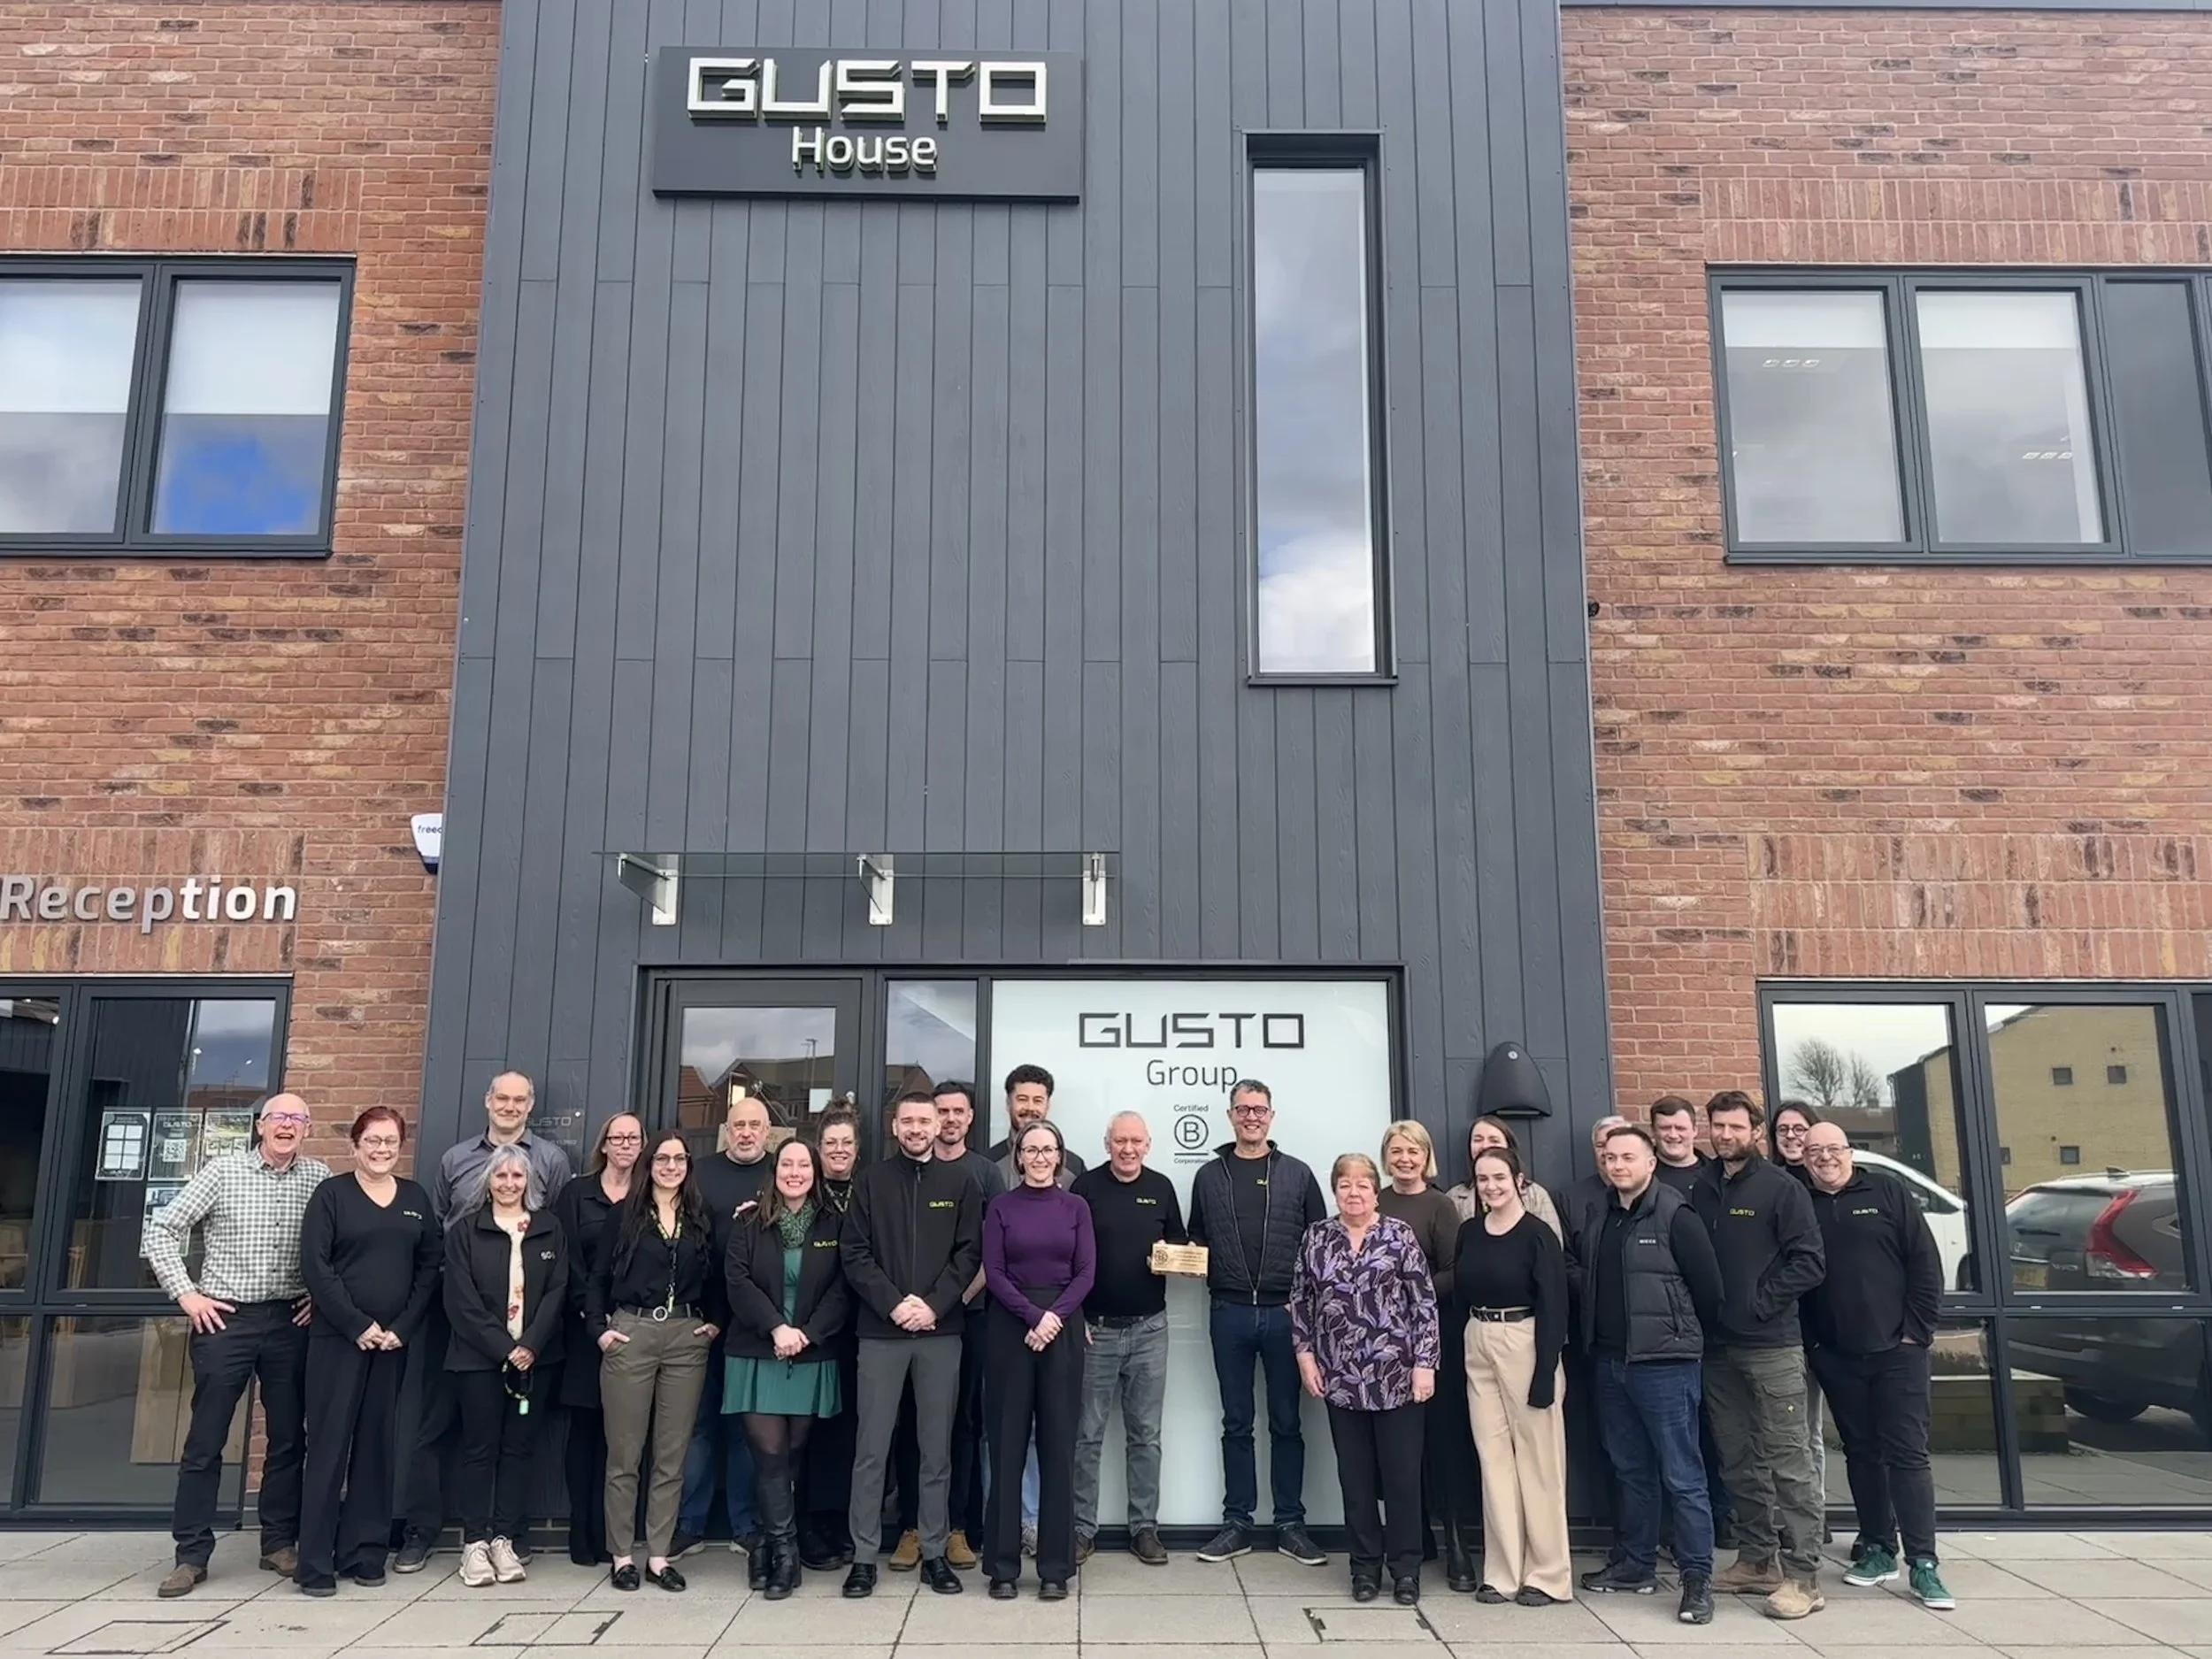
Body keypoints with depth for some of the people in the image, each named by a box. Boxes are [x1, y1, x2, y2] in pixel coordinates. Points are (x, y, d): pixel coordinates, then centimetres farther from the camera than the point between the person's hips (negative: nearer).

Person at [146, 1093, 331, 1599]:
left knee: (288, 1438, 8)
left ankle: (280, 1542, 21)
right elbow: (161, 1230, -1)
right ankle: (192, 1554, 13)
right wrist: (186, 1294, -5)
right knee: (205, 1441, 3)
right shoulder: (223, 1170, -3)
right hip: (224, 1318, -2)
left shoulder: (319, 1177, 2)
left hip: (290, 1322, 2)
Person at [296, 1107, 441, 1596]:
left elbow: (430, 1267, 7)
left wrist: (403, 1327, -5)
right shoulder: (331, 1194, 0)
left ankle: (364, 1553, 16)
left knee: (377, 1445, 7)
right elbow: (314, 1266, -9)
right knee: (329, 1444, -3)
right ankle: (316, 1562, 3)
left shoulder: (416, 1199, 10)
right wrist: (357, 1325, -13)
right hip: (337, 1337, -4)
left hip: (394, 1339, 4)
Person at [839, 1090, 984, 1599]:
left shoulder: (959, 1183, 7)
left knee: (937, 1448, 7)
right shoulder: (871, 1180, 5)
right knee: (871, 1449, 1)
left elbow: (969, 1252, 2)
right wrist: (893, 1303, -12)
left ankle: (934, 1552, 16)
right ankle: (863, 1555, 10)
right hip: (880, 1330, -1)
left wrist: (933, 1304, -11)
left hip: (941, 1331, 1)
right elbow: (854, 1252, -1)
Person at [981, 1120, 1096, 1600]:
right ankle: (1003, 1563, 10)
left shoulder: (1075, 1207, 7)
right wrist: (1032, 1316, -14)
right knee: (1007, 1444, 2)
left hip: (1064, 1327, 1)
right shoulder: (1001, 1206, 3)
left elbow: (1086, 1272, 1)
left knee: (1058, 1444, 3)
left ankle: (1056, 1565, 11)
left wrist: (1055, 1315, -13)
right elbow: (993, 1272, -3)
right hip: (1010, 1326, -1)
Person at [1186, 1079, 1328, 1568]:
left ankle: (1290, 1524, 15)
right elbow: (1197, 1241, 14)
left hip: (1284, 1313, -1)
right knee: (1236, 1424, 8)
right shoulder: (1209, 1176, 8)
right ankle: (1237, 1524, 16)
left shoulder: (1297, 1174, 5)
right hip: (1229, 1313, 1)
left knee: (1286, 1423, 6)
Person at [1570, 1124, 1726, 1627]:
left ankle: (1697, 1579, 5)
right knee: (1630, 1471, 15)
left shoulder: (1675, 1217, -10)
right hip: (1609, 1361, 6)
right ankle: (1634, 1566, 25)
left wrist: (1688, 1337, 2)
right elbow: (1578, 1277, 19)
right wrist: (1595, 1330, 4)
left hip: (1664, 1363, -6)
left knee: (1682, 1476, -2)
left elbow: (1708, 1286, -8)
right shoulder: (1594, 1220, 9)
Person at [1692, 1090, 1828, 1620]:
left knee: (1788, 1461, -5)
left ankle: (1803, 1576, -1)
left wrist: (1760, 1301, -12)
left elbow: (1809, 1262, -9)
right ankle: (1756, 1560, 22)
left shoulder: (1781, 1189, -3)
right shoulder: (1702, 1192, 11)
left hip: (1772, 1345, -5)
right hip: (1719, 1347, 6)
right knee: (1739, 1462, 12)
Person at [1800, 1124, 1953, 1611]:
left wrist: (1918, 1330, -7)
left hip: (1897, 1351, -2)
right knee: (1862, 1454, 11)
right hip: (1836, 1358, 2)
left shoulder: (1887, 1193, 0)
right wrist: (1809, 1342, 1)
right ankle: (1877, 1550, 22)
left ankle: (1923, 1563, 1)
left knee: (1907, 1454, -3)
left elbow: (1925, 1263, -2)